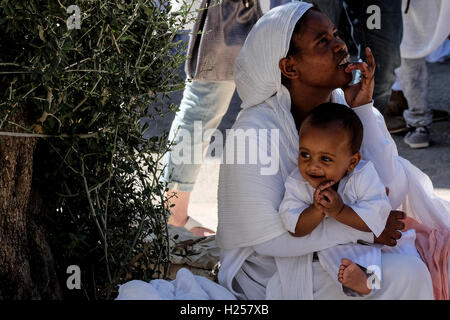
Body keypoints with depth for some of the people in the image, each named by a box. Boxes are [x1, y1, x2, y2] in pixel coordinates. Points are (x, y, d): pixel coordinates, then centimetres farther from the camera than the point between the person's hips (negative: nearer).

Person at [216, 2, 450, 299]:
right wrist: (364, 229, -21)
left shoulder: (345, 105, -6)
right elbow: (268, 238, -24)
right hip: (274, 272, -7)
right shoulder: (255, 131, -24)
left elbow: (391, 195, -14)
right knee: (406, 274, -26)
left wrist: (364, 108, -20)